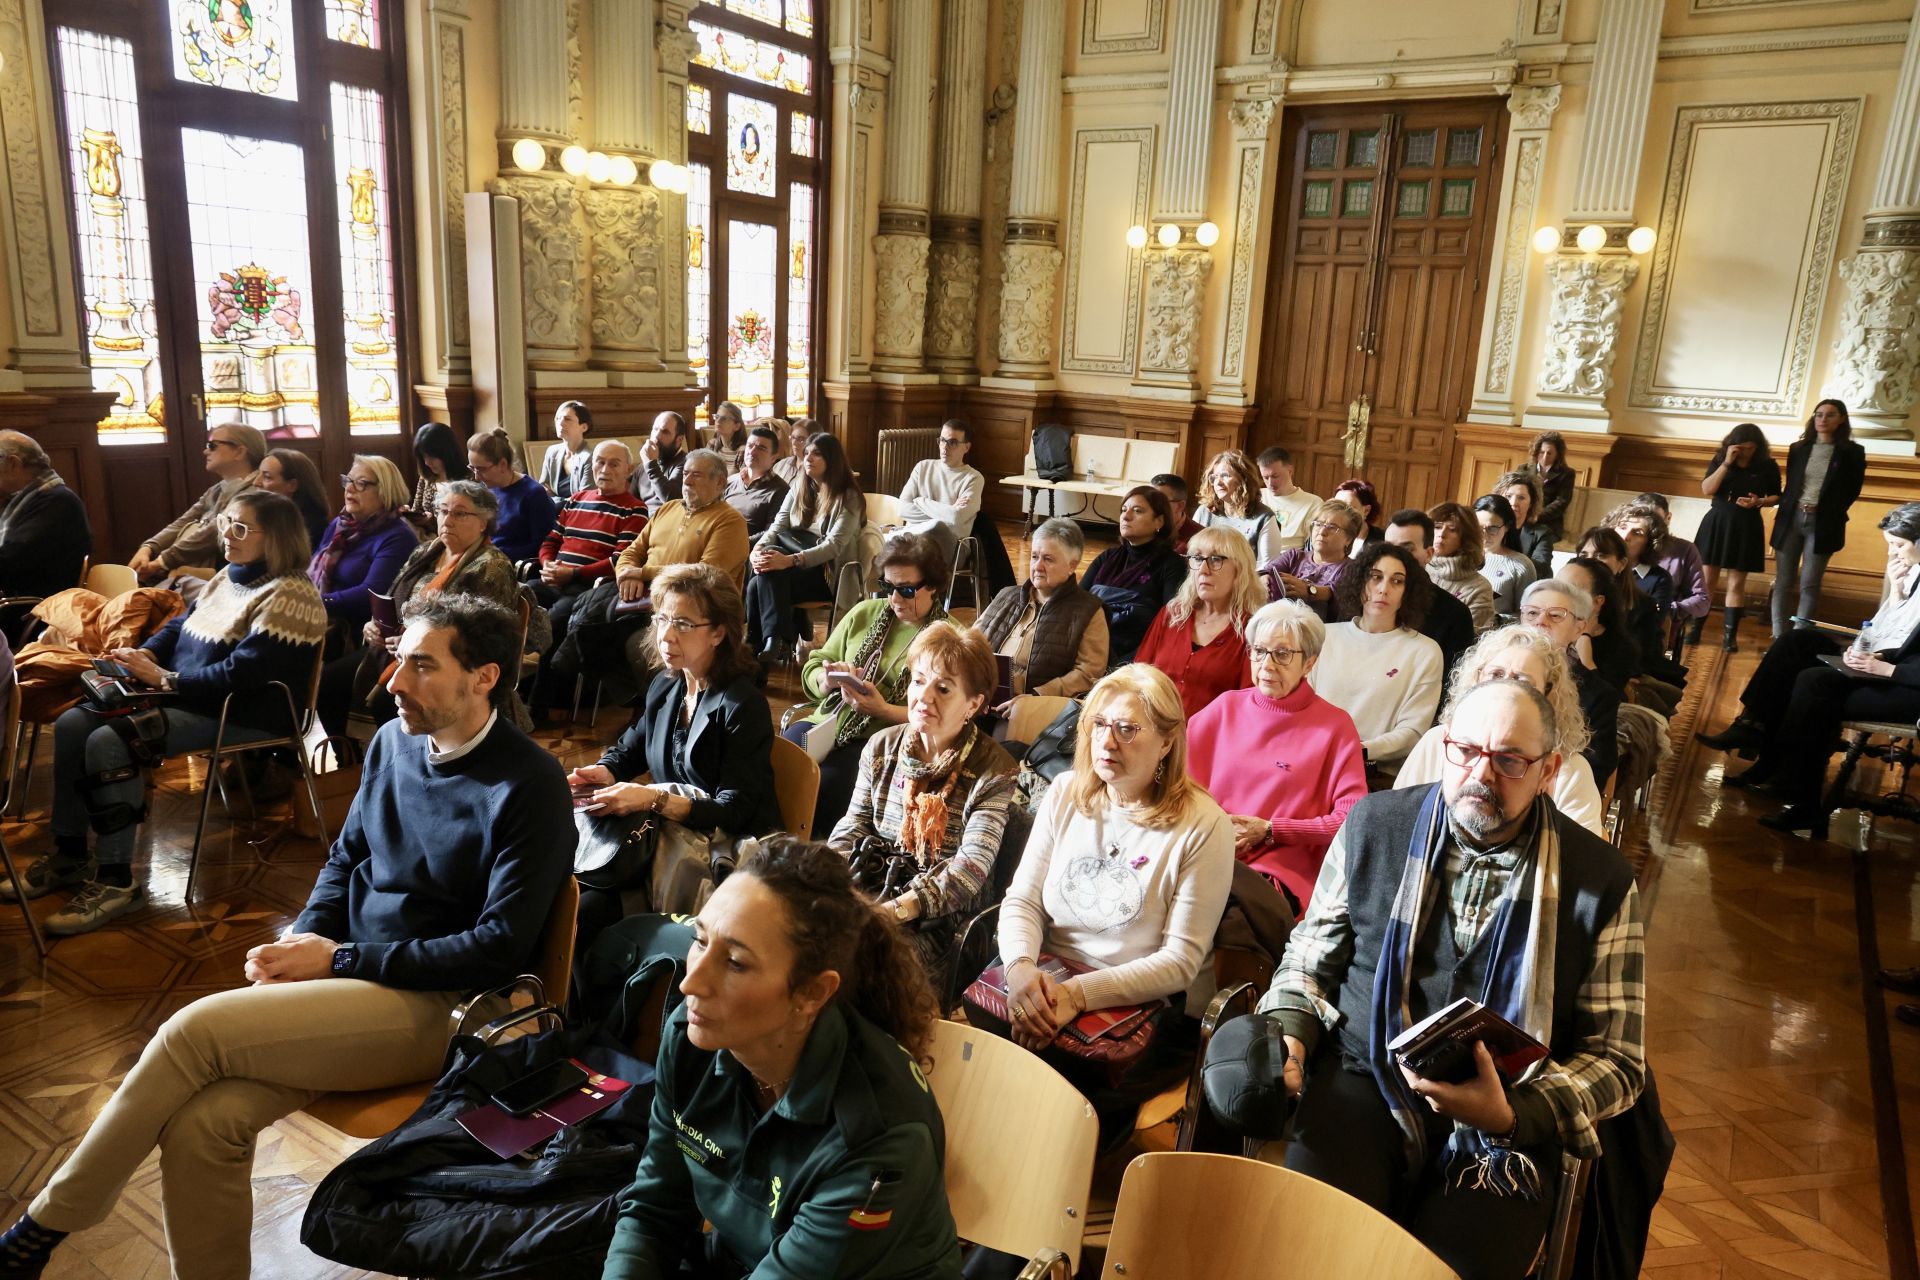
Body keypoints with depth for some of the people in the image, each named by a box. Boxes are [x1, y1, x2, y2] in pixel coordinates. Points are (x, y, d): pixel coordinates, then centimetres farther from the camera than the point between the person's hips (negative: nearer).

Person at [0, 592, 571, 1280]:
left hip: (437, 1007, -6)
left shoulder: (530, 784, -16)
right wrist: (304, 939, -2)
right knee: (201, 1123, -17)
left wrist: (340, 959, -15)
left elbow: (500, 947, -18)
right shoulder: (394, 741, 6)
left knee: (196, 1030, -18)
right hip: (350, 975, 6)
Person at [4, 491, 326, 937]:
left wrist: (162, 679, -17)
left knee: (109, 742, -24)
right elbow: (179, 627, 19)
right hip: (181, 695, 10)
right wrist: (144, 656, -2)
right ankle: (69, 855, 9)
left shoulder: (287, 598, -19)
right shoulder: (229, 577, 13)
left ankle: (116, 882, -15)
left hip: (241, 718, -10)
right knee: (71, 724, -1)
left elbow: (238, 677, -24)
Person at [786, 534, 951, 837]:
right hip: (826, 723, 5)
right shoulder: (865, 613, 15)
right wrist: (830, 678, -5)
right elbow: (812, 670, 19)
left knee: (818, 791, -30)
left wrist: (882, 709, -18)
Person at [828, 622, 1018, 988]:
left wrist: (896, 909, -29)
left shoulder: (994, 772, -7)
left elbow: (970, 868, -16)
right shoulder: (881, 747, 10)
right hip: (873, 893, 4)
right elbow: (854, 825, 11)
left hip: (945, 920, -4)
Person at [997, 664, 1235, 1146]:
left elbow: (1181, 960, -11)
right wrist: (1020, 965, -17)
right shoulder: (1065, 794, 7)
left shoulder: (1203, 826, -8)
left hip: (1146, 1008, -4)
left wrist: (1080, 993, -23)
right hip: (1045, 989, 4)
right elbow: (1022, 900, 6)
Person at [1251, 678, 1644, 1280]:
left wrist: (1512, 1116, -16)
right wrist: (1288, 1034, -5)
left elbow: (1616, 1058, 2)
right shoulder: (1375, 824, 3)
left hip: (1508, 1117, 0)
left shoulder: (1600, 880, -1)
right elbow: (1314, 953, 15)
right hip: (1363, 1078, 1)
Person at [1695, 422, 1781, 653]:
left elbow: (1776, 497, 8)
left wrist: (1759, 501, -13)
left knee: (1736, 584, 0)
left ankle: (1731, 635, 5)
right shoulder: (1720, 459, -1)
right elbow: (1707, 489, -12)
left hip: (1746, 528, 0)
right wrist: (1727, 463, -18)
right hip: (1716, 523, 1)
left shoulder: (1768, 466, 0)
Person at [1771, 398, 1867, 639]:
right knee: (1783, 583, 1)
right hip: (1791, 518, 3)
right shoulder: (1797, 448, 9)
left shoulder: (1852, 452, 2)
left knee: (1809, 585, -4)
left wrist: (1831, 513, -3)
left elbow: (1852, 490, 6)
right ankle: (1779, 640, 6)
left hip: (1822, 524, -3)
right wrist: (1783, 514, 3)